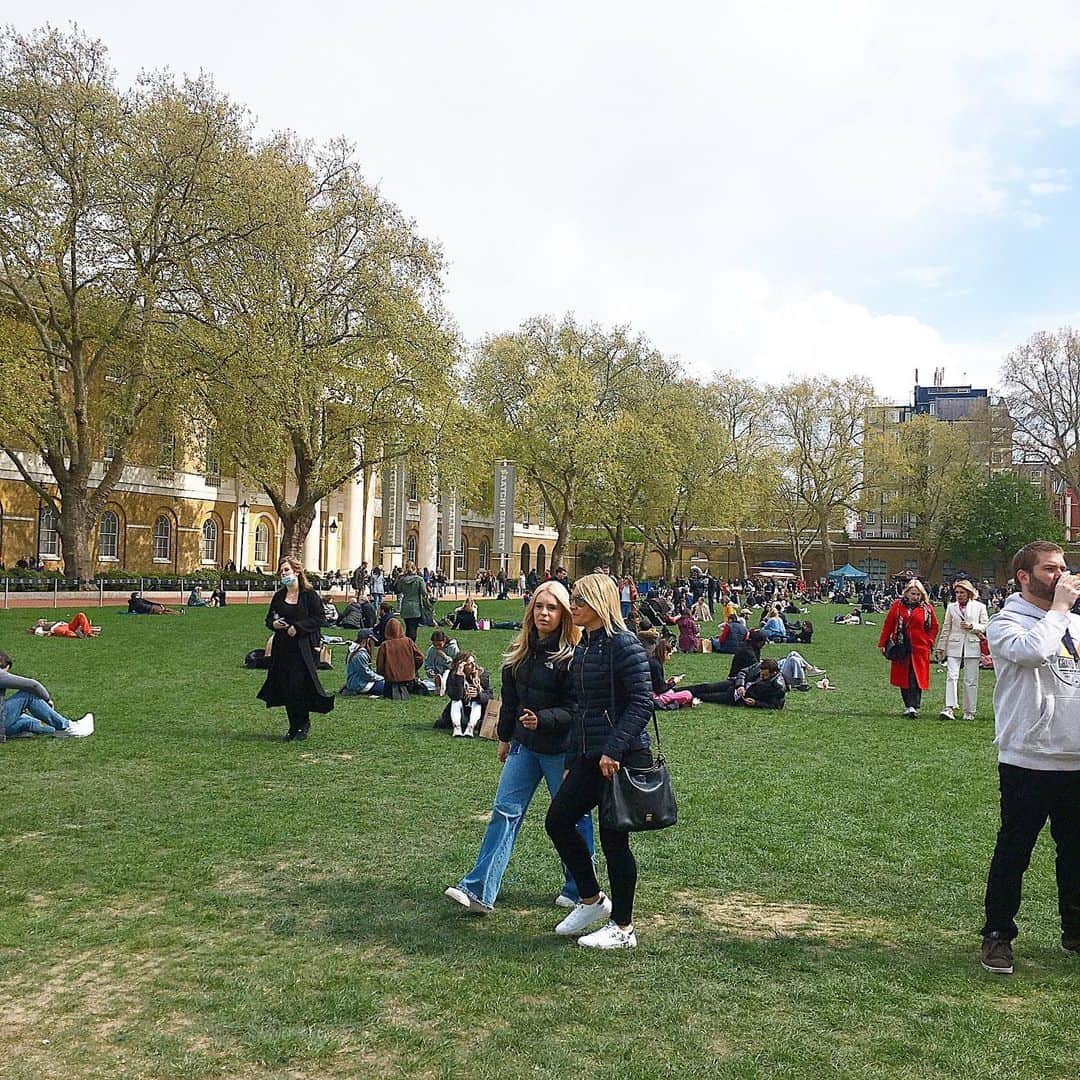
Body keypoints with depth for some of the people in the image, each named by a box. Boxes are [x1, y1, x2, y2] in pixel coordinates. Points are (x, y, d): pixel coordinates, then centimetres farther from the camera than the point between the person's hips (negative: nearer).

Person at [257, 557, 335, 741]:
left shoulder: (310, 595, -5)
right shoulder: (278, 596, 12)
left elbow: (318, 619, -9)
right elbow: (269, 618, 18)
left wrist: (297, 627, -17)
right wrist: (273, 624, -4)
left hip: (304, 648, -5)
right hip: (282, 648, 6)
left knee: (299, 686, -8)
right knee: (285, 688, 5)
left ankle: (303, 725, 10)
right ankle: (293, 726, 17)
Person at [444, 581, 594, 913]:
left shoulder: (574, 654, -16)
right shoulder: (520, 650, 5)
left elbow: (575, 710, -17)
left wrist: (542, 719, -31)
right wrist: (505, 737, 18)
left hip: (562, 748, -6)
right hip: (524, 745, 6)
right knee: (504, 811, 0)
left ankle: (577, 891, 25)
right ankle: (478, 891, 0)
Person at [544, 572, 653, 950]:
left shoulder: (623, 644, -13)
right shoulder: (582, 649, 14)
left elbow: (642, 701, -18)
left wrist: (614, 749, -23)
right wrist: (572, 761, 19)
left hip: (623, 758, -9)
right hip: (589, 757, 9)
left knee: (613, 840, 0)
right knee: (557, 820, 6)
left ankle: (622, 929, 16)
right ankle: (592, 900, 24)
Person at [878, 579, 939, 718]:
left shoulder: (927, 608, 2)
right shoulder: (898, 605, 2)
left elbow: (934, 626, 12)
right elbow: (888, 624, 6)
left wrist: (929, 641, -1)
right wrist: (882, 643, 4)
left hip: (919, 649, -2)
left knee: (916, 678, -8)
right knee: (903, 678, 6)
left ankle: (913, 706, -8)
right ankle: (908, 704, 16)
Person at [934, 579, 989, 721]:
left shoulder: (979, 607, 6)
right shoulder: (951, 607, 11)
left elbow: (986, 626, 5)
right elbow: (946, 629, 14)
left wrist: (972, 626, -11)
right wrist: (941, 647, 12)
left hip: (972, 646, -1)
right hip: (954, 646, 1)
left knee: (971, 681, 3)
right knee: (951, 677, -13)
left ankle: (969, 712, 12)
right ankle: (949, 708, -18)